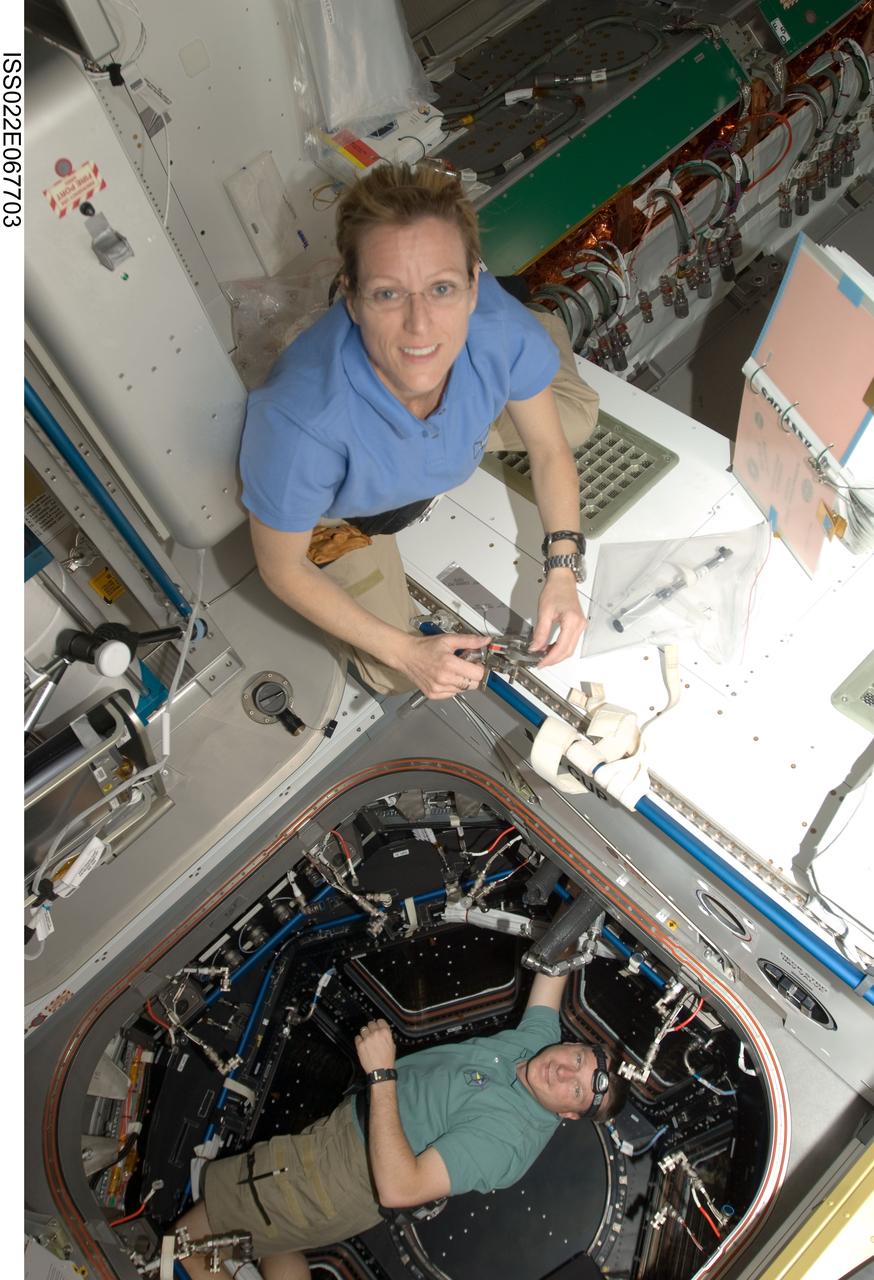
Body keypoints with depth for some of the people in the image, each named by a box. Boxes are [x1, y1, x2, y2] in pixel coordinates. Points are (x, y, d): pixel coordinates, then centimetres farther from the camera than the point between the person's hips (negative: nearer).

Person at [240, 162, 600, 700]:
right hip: (338, 512, -3)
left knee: (579, 414, 10)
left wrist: (563, 570, -27)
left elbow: (548, 451, -16)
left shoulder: (499, 326, -35)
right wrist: (403, 651, -26)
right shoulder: (299, 420, -46)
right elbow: (282, 569, -27)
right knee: (396, 676, -2)